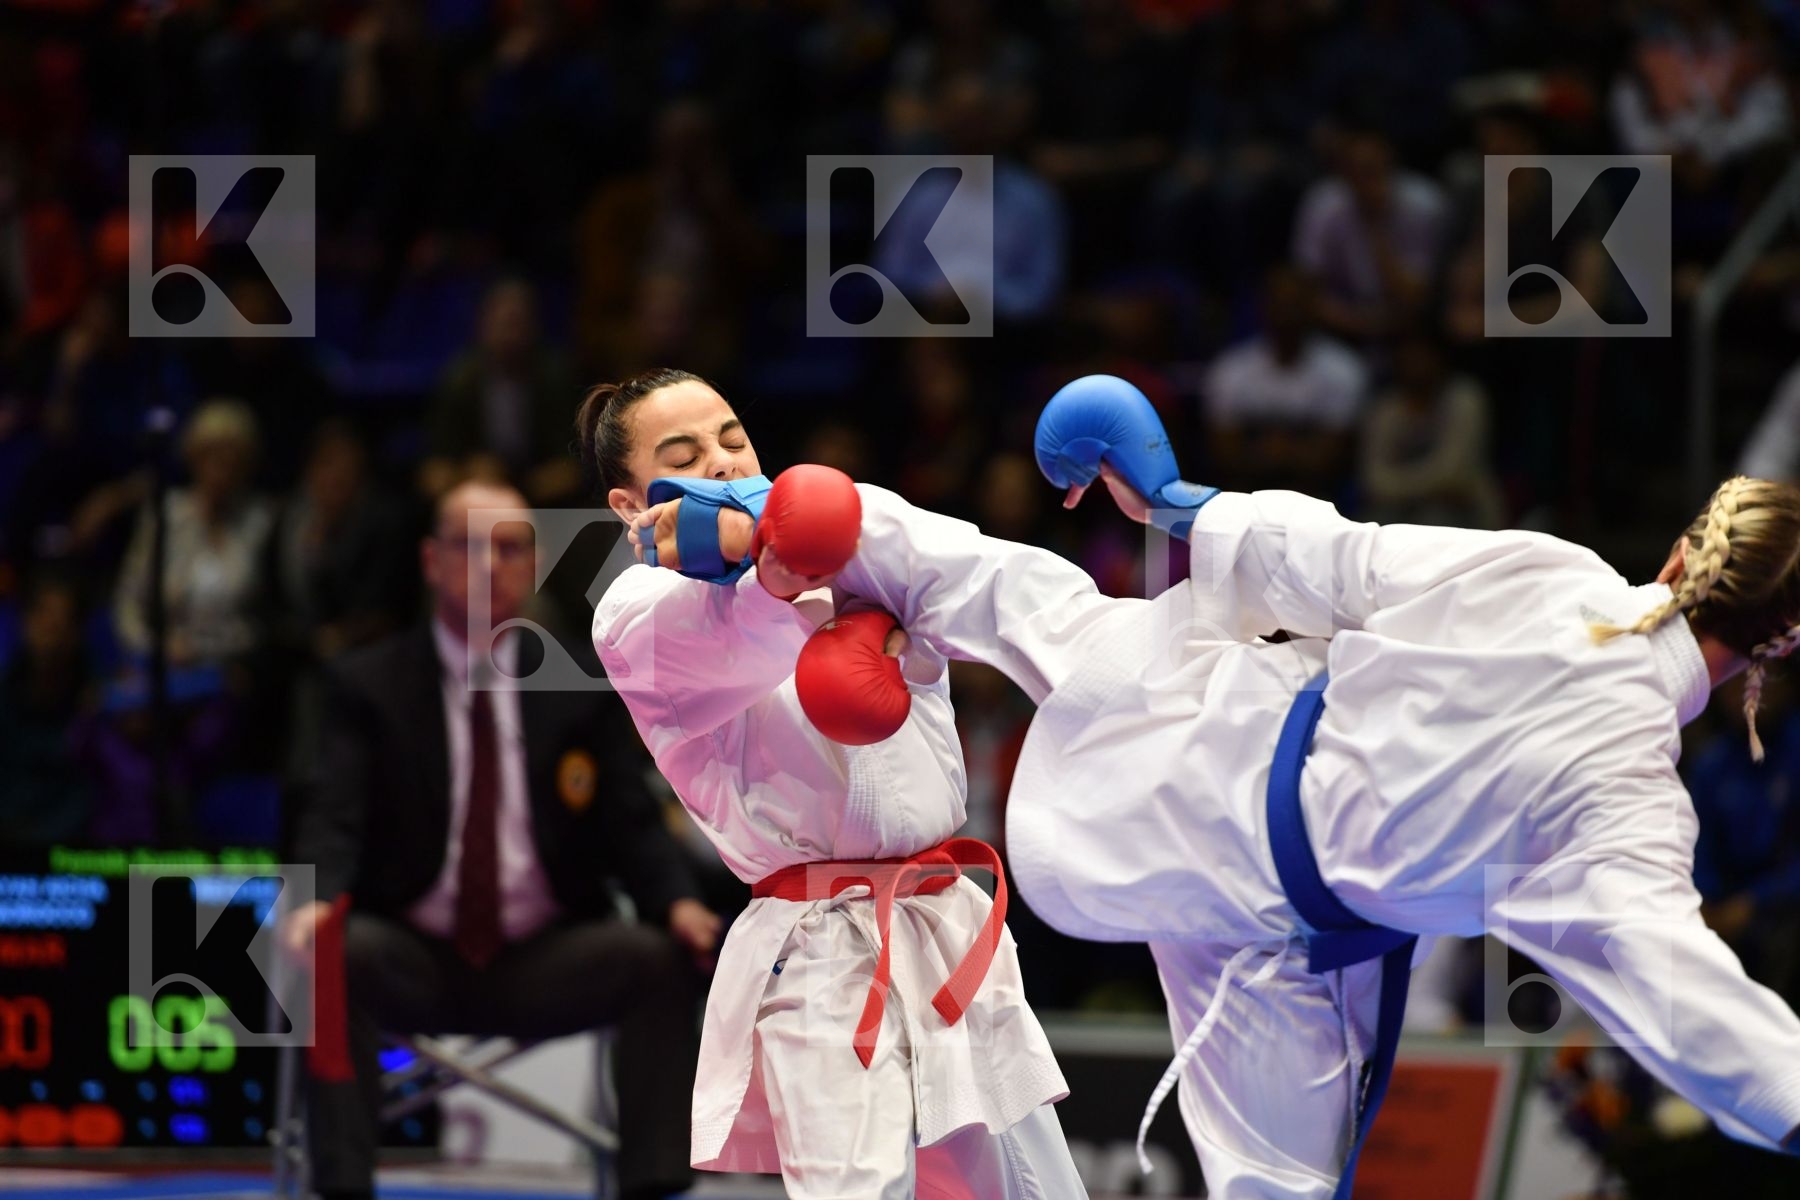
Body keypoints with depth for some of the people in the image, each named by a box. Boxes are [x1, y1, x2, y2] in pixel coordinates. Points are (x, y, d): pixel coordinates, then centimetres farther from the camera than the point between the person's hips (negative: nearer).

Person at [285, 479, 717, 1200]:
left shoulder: (581, 687, 10)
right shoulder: (369, 684, 5)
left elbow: (630, 824, 4)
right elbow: (335, 816, -7)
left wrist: (677, 903, -18)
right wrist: (319, 898, -31)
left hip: (544, 968, 2)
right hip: (413, 963, -2)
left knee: (663, 956, -26)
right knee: (339, 953, -34)